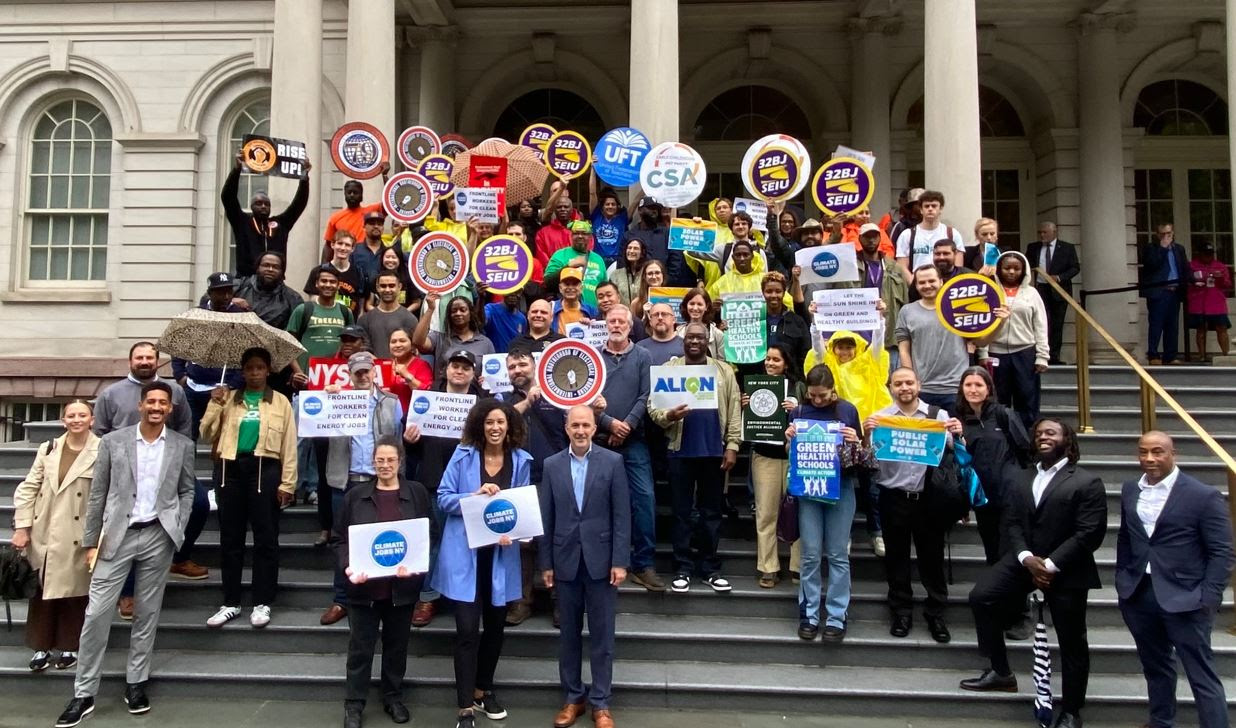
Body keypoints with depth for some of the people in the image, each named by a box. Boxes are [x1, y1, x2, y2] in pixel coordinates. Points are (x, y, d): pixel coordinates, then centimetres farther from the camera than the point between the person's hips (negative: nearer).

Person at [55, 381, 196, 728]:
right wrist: (91, 541, 1)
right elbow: (98, 495, 4)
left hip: (158, 536, 1)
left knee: (147, 613, 8)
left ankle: (136, 682, 20)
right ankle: (84, 693, 7)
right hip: (117, 535, 0)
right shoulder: (112, 441, 2)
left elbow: (186, 491, 10)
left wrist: (177, 528, -2)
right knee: (96, 612, -2)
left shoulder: (182, 446, 3)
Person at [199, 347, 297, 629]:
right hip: (232, 470, 3)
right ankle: (231, 603, 17)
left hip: (265, 470, -2)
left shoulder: (280, 402, 6)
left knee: (266, 539, 1)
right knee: (230, 539, 8)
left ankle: (262, 603, 9)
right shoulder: (228, 399, 12)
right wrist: (215, 405, -5)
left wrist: (287, 483, -5)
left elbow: (289, 445, 2)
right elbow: (208, 436, 7)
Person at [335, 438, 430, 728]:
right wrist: (348, 566, -15)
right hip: (364, 585, 0)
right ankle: (354, 704, 21)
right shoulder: (355, 495, 1)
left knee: (397, 645, 14)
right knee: (360, 646, 7)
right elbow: (340, 538, 2)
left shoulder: (417, 493, 0)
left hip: (402, 585, 0)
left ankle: (393, 698, 31)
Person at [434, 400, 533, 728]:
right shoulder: (463, 455, -3)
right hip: (465, 554, -3)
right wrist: (476, 496, -21)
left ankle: (483, 690, 35)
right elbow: (443, 498, -5)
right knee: (467, 629, -6)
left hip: (501, 554, 3)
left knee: (495, 624, 15)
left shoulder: (521, 460, 1)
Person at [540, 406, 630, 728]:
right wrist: (545, 562, 2)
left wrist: (620, 561, -8)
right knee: (569, 634, 11)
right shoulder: (552, 464, 4)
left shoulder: (612, 461, -3)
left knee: (602, 635, 5)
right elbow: (545, 517, 5)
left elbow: (621, 515, -4)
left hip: (600, 560, -2)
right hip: (565, 561, 2)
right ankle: (572, 698, 24)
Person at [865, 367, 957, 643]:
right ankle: (901, 612, 22)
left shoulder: (938, 415, 1)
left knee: (932, 556, 8)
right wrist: (866, 435, -21)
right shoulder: (880, 417, 1)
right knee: (896, 557, 9)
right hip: (893, 498, 0)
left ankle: (935, 613, 20)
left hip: (928, 497, 0)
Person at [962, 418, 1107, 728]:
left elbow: (1090, 533, -14)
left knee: (1071, 641, 5)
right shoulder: (1023, 482, 16)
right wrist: (1027, 558, -14)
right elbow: (1012, 523, 6)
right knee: (981, 596, -13)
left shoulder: (1087, 482, -5)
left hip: (1066, 570, -5)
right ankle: (1001, 672, 3)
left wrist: (1051, 565, -19)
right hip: (1024, 560, 5)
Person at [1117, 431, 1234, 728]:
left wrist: (1208, 598, -14)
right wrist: (1121, 579, 12)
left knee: (1202, 676, 2)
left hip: (1184, 598, -5)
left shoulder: (1204, 495, -10)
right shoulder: (1129, 490, 6)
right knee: (1154, 667, 20)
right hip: (1138, 595, 5)